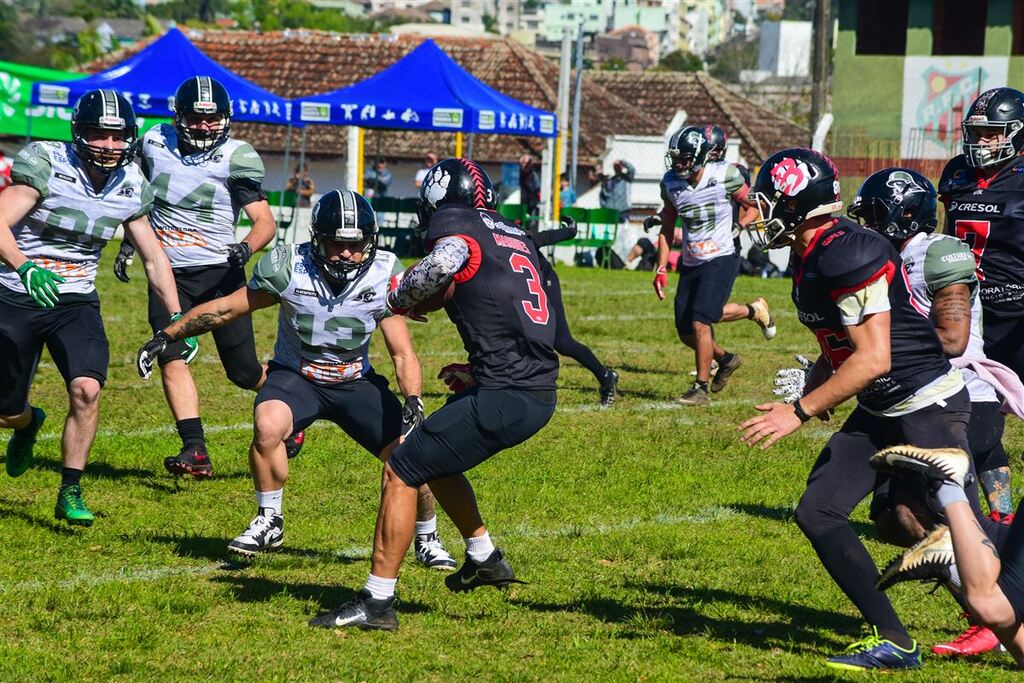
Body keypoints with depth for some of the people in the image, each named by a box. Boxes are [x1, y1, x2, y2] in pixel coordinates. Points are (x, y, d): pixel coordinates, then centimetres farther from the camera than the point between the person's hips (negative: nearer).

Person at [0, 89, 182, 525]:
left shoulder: (132, 187, 0)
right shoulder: (44, 165, -16)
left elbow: (154, 259, 12)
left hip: (76, 302, 3)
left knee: (87, 389, -23)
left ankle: (70, 491, -8)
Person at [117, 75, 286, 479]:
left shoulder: (236, 159, -9)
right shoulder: (155, 144, 2)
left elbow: (266, 222, -13)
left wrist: (247, 247, -33)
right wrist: (128, 243, 12)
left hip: (219, 274, -3)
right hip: (169, 275, 3)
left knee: (242, 370, 2)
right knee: (172, 359, -17)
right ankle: (195, 451, -21)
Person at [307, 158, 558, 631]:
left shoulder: (455, 224, -5)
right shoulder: (517, 238, 20)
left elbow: (445, 260, -29)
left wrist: (399, 298, -12)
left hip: (507, 398, -9)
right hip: (540, 391, 9)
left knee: (401, 472, -3)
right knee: (432, 458, 28)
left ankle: (378, 601, -3)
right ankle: (484, 559, 35)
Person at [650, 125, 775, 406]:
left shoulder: (725, 176, -14)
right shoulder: (671, 183, 0)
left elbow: (754, 206, 1)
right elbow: (667, 229, 10)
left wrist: (735, 231, -12)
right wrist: (661, 269, 6)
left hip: (721, 259, -6)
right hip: (691, 264, 6)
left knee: (700, 322, -16)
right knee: (686, 331, 4)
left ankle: (701, 388, -2)